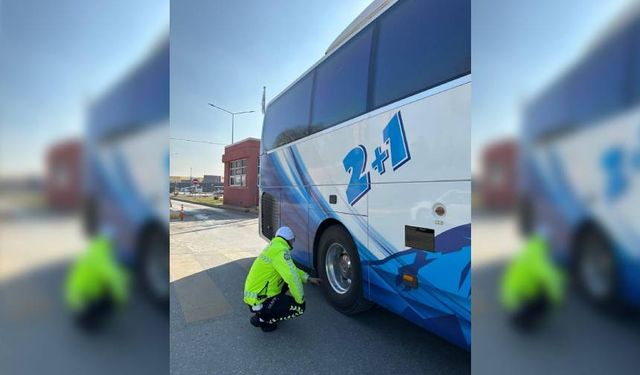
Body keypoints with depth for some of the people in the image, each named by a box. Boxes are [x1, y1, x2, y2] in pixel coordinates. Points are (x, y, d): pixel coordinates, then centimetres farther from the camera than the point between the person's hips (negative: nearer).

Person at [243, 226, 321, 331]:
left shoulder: (274, 247, 9)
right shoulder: (281, 250, -21)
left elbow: (291, 269, 20)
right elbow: (292, 277, -28)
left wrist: (309, 279, 15)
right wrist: (300, 299, -14)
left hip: (254, 293, 9)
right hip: (258, 301, -9)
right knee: (300, 306, -6)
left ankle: (263, 313, 18)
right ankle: (261, 319, 2)